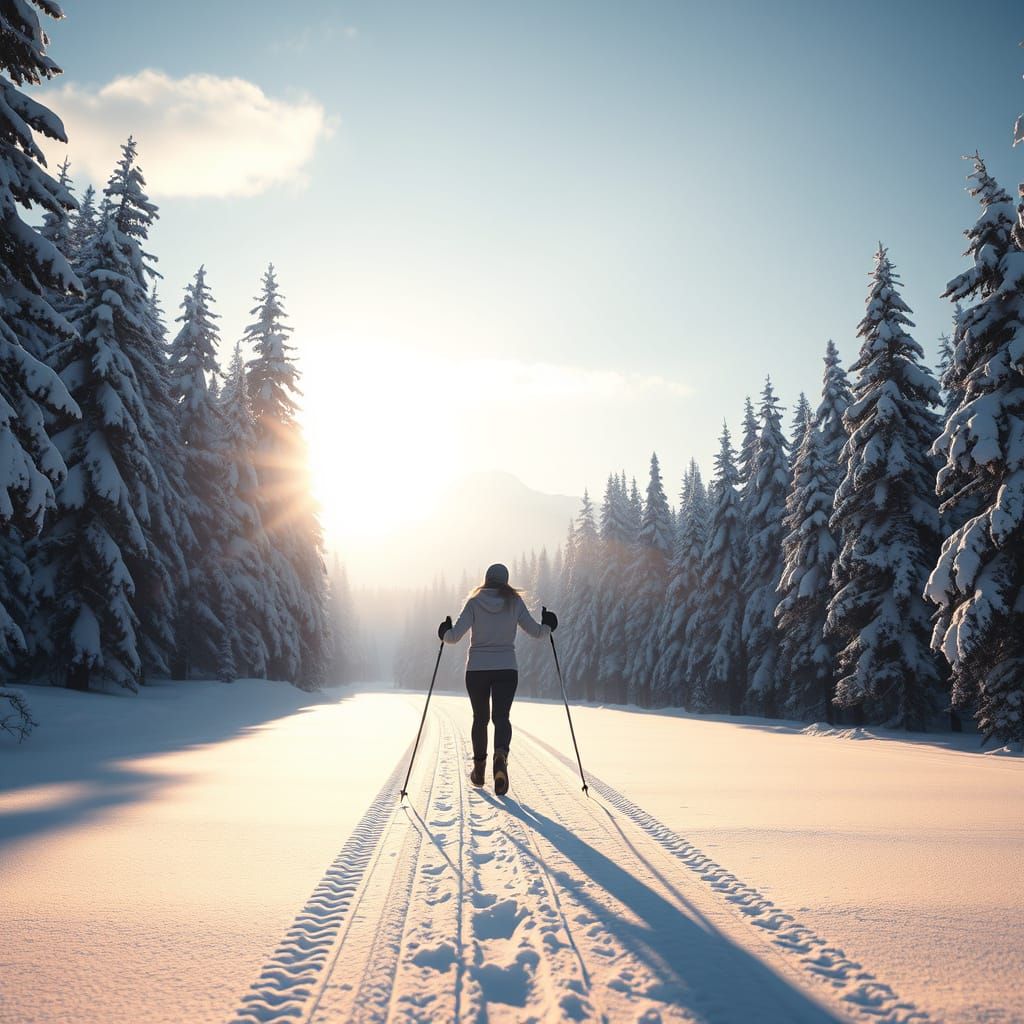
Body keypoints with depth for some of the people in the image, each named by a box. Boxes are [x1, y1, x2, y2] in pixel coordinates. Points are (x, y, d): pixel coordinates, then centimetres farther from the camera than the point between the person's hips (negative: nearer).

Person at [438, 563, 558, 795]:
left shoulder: (474, 603, -2)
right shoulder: (515, 602, 0)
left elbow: (455, 636, -9)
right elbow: (536, 632, -4)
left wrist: (445, 633, 13)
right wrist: (548, 627, 17)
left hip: (476, 669, 1)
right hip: (506, 669, -1)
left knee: (480, 718, 16)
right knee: (501, 717, -2)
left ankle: (479, 770, 27)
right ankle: (501, 754, -34)